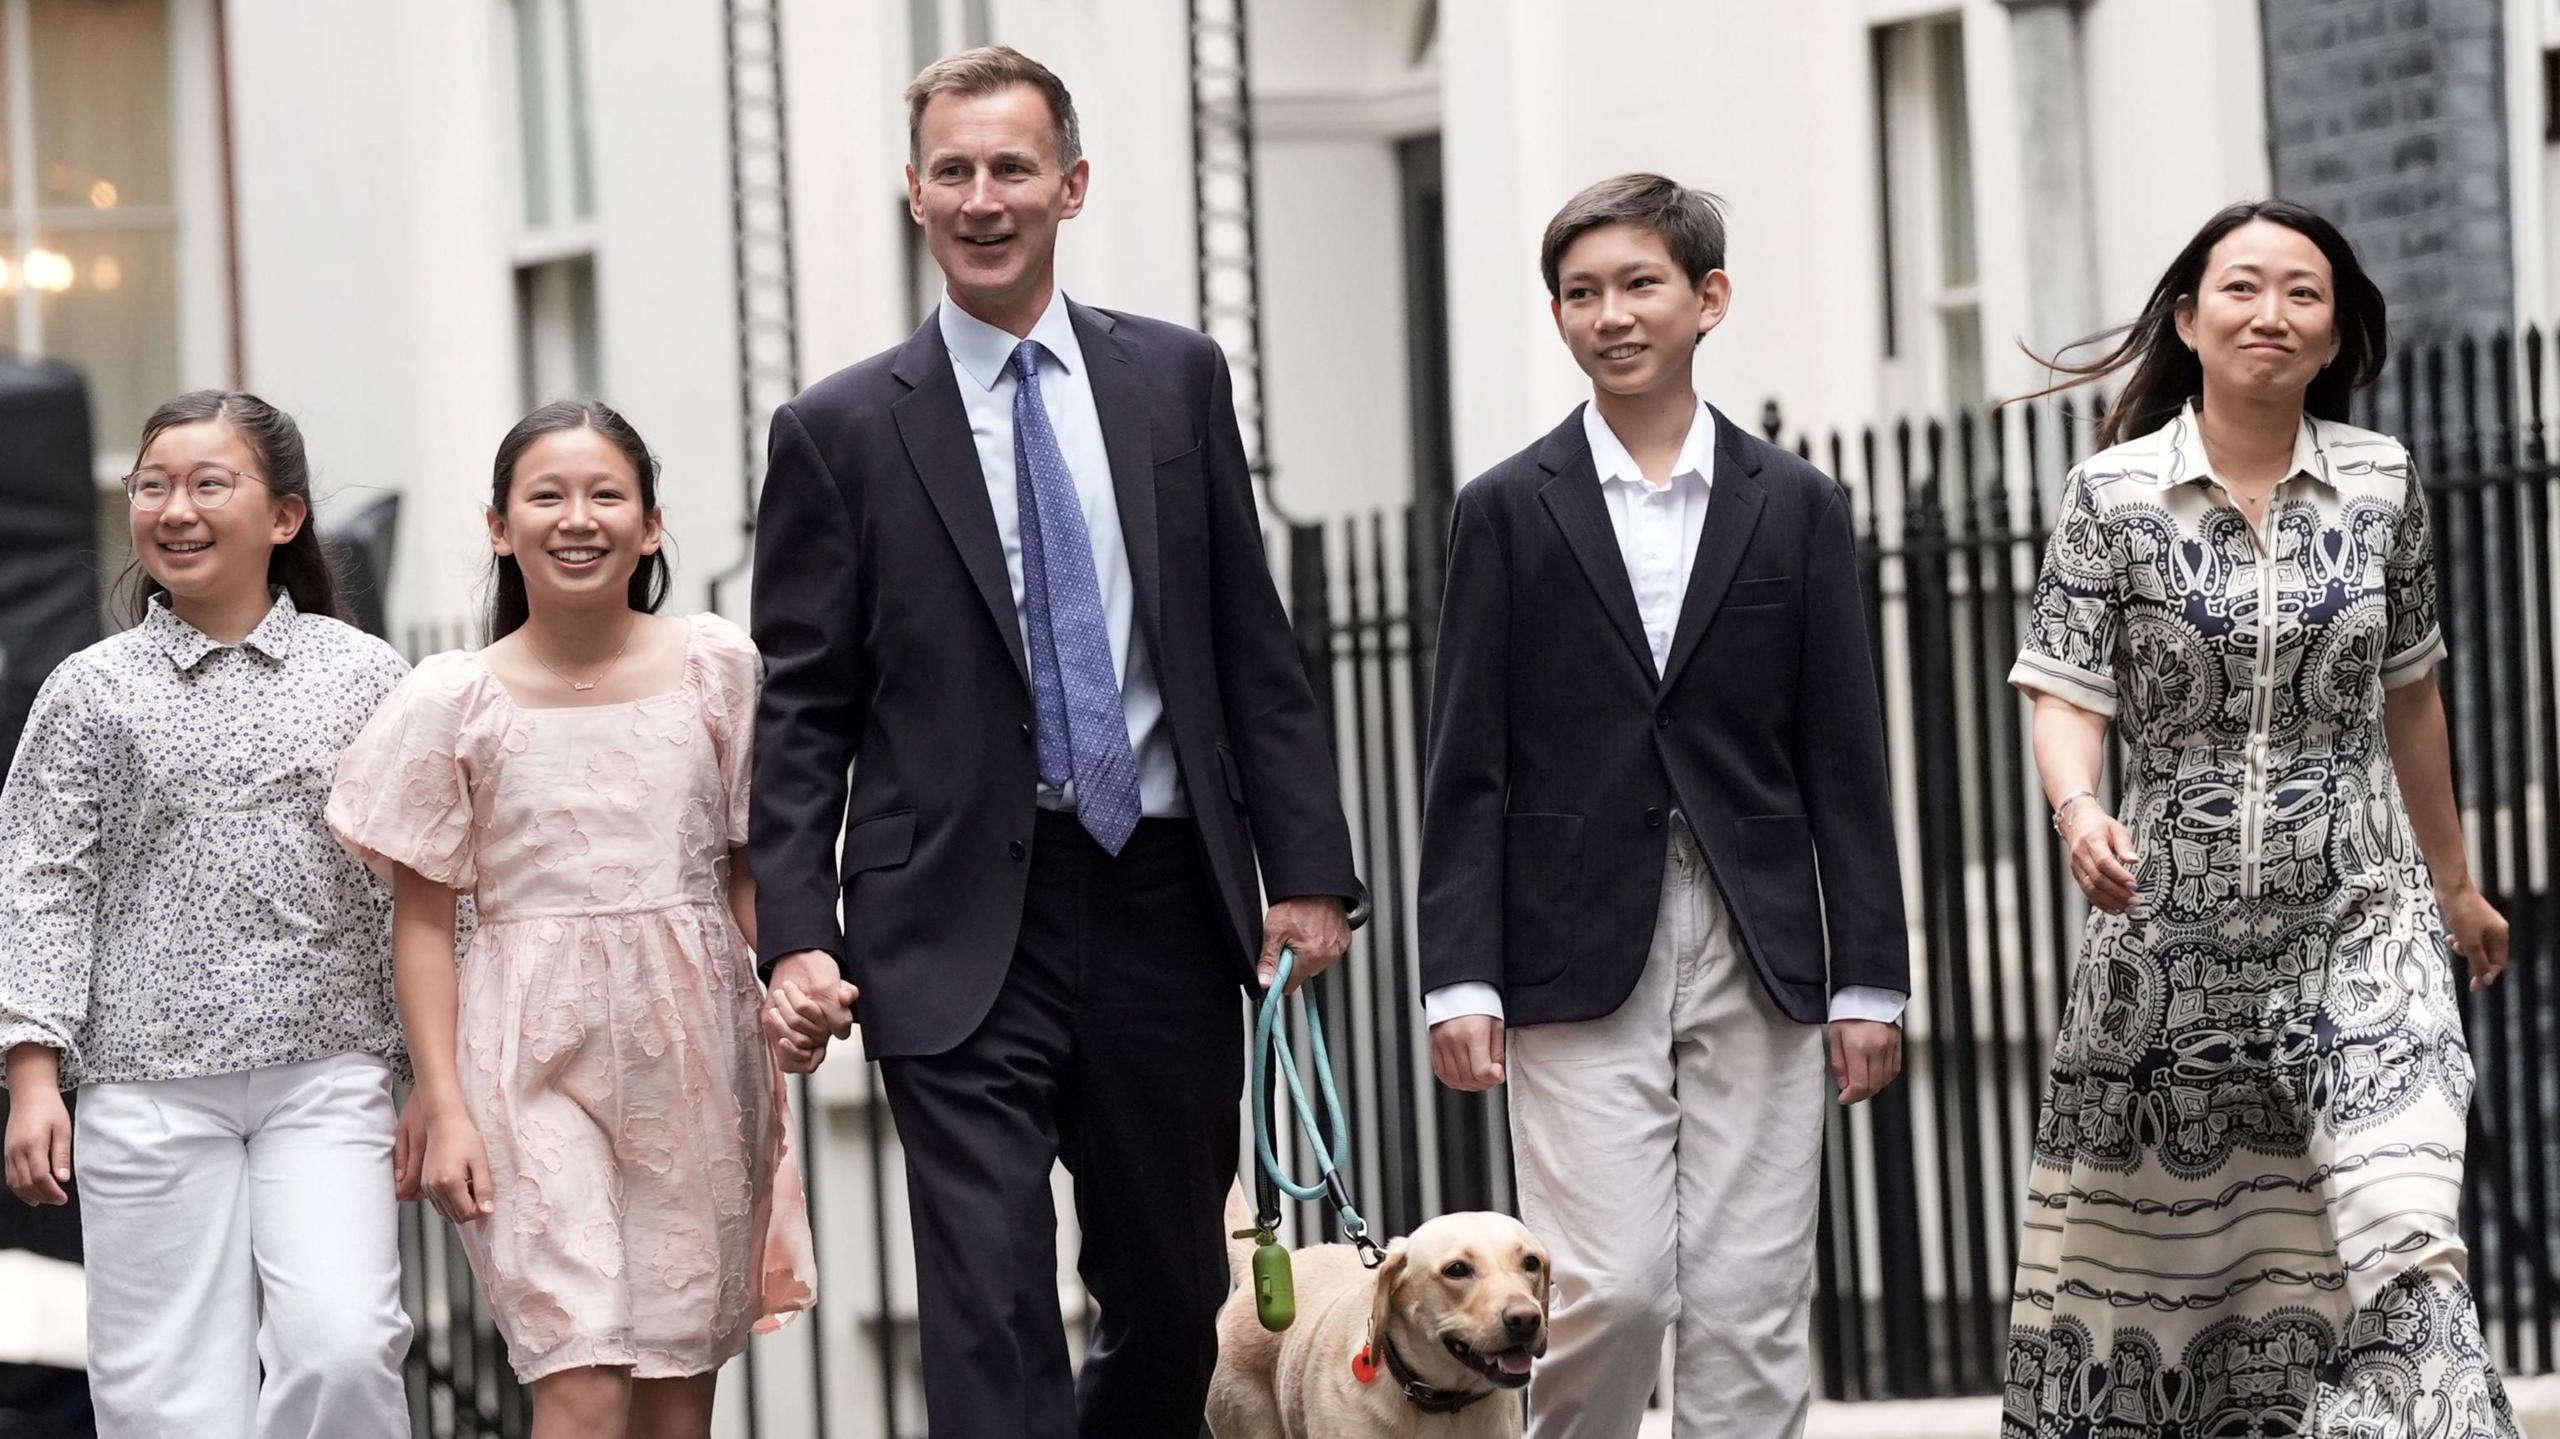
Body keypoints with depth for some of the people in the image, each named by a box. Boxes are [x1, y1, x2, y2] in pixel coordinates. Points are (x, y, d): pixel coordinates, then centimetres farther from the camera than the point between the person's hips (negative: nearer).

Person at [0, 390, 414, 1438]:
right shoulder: (93, 692, 4)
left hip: (328, 1071, 0)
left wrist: (429, 1075, 6)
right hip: (148, 1085, 0)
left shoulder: (361, 675, 6)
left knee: (340, 1349, -18)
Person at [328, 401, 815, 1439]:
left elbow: (752, 869, 8)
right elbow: (424, 920, 3)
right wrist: (444, 1109, -4)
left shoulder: (718, 669, 4)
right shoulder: (455, 701, 0)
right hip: (537, 1058, -2)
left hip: (694, 1046, 2)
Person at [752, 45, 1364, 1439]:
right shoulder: (841, 430, 1)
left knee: (1174, 1298, 12)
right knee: (992, 1320, -11)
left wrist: (1307, 867, 3)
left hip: (1165, 906, 3)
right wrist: (796, 934, -9)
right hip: (963, 928, -3)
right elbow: (801, 714, 1)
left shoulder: (1176, 379, 8)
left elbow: (1252, 650, 9)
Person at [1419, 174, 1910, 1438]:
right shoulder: (1508, 511, 5)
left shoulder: (1797, 506, 8)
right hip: (1581, 957, -1)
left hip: (1758, 958, 2)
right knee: (1610, 1289, -11)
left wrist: (1869, 979, 3)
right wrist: (1459, 979, -5)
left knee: (1752, 1307, -1)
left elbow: (1844, 763, 8)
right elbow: (1467, 769, 3)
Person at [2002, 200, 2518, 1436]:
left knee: (2403, 1240, -15)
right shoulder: (2113, 496, -2)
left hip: (2358, 927, 0)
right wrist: (2078, 811, -29)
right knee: (2147, 1251, 8)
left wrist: (2454, 883, 23)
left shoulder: (2383, 485, 4)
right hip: (2170, 937, 0)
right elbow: (2067, 694, -7)